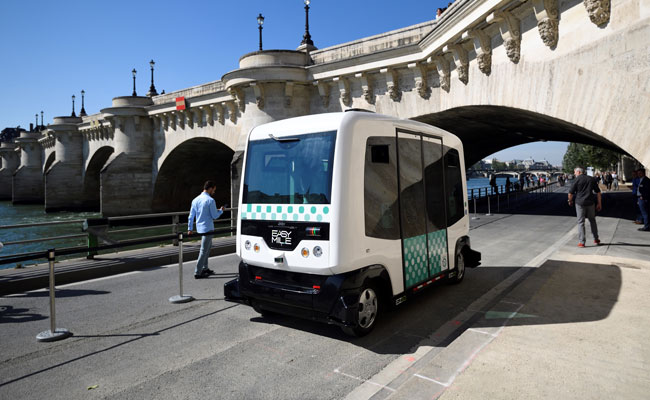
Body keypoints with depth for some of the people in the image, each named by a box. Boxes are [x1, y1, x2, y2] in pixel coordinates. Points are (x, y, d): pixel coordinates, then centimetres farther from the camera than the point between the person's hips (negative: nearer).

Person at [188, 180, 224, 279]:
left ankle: (205, 268, 29)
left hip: (199, 228, 8)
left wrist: (190, 228, 16)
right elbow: (215, 216, -13)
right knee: (204, 250, -2)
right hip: (207, 228, -8)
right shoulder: (210, 200, -15)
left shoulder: (195, 200, 8)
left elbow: (191, 215, 10)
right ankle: (197, 273, 1)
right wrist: (221, 211, 6)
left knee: (208, 246, 23)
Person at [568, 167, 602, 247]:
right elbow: (598, 192, 9)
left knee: (581, 222, 1)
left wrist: (570, 201, 10)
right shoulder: (591, 179, 8)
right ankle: (596, 239, 26)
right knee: (592, 220, 19)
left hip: (580, 203, -4)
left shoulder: (577, 180, -6)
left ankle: (581, 242, 1)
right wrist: (599, 203, 14)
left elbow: (570, 193, -8)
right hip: (590, 203, 4)